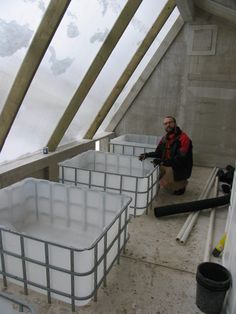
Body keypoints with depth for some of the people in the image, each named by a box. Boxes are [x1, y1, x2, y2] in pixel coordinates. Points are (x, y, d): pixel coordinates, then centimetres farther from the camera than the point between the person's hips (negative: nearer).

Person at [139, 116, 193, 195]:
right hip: (168, 166, 8)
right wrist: (147, 155, -7)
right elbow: (158, 153, 12)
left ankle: (181, 184, 8)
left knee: (165, 182, -25)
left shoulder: (183, 138, -20)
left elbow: (180, 159, -30)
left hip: (181, 169, -7)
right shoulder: (165, 138, 4)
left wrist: (164, 161, -38)